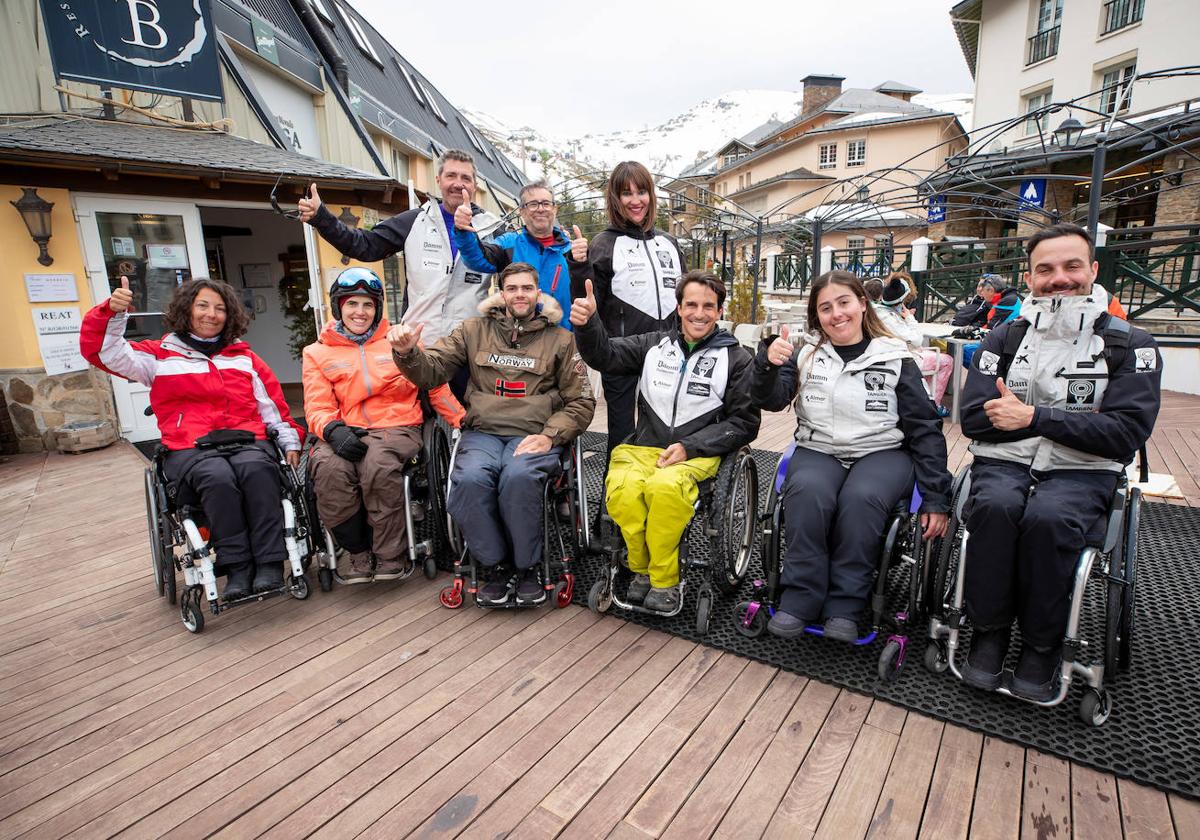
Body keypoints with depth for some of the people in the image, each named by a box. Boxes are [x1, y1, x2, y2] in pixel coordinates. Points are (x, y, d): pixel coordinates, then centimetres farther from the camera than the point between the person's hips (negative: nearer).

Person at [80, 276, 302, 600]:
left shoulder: (243, 356, 22)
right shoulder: (160, 355, 17)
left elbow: (273, 404, 20)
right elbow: (106, 352, 5)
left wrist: (290, 442, 12)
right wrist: (112, 313, -12)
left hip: (247, 441, 1)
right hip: (189, 449, -1)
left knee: (257, 468, -34)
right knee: (218, 476, -35)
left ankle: (270, 563, -30)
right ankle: (237, 567, -26)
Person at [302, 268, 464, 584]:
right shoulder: (317, 352, 17)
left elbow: (435, 385, 13)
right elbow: (317, 407, 7)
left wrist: (465, 422, 3)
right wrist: (334, 429, -16)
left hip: (397, 427, -1)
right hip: (346, 433, 2)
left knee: (378, 463, -35)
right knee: (329, 467, -32)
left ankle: (391, 555, -16)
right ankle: (356, 549, -8)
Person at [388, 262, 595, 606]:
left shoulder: (560, 338, 12)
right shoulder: (474, 330, 16)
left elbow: (581, 401, 9)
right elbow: (431, 371, 9)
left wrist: (550, 436, -8)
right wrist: (407, 352, -13)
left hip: (534, 436, -1)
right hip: (482, 432, 2)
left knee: (518, 476, -34)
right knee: (470, 479, -31)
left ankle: (528, 566, -10)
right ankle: (495, 565, -7)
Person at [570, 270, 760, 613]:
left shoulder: (736, 358, 8)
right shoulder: (655, 344, 15)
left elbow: (744, 422, 4)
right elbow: (605, 355, 3)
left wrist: (690, 447, -9)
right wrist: (587, 324, -20)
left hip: (698, 453, -2)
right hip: (644, 446, 2)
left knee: (665, 486, -36)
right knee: (622, 488, -31)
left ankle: (664, 580, -12)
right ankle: (641, 569, -4)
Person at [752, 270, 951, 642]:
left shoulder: (895, 359, 5)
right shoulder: (806, 354, 9)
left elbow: (925, 429, 5)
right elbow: (771, 400, -4)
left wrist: (936, 498, 1)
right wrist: (769, 364, -26)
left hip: (882, 452, -1)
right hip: (818, 450, 1)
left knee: (861, 499, -34)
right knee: (806, 494, -32)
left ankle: (844, 606, -18)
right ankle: (800, 598, -19)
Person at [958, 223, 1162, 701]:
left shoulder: (1129, 346, 6)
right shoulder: (1004, 338, 10)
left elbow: (1127, 432, -8)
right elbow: (974, 418, -3)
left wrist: (1036, 416, -15)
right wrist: (1076, 420, -8)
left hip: (1080, 472, -1)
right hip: (1003, 463, 1)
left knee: (1047, 517, -33)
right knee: (995, 507, -32)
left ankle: (1042, 647, -11)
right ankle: (989, 633, -13)